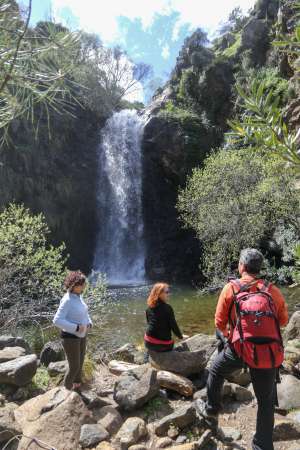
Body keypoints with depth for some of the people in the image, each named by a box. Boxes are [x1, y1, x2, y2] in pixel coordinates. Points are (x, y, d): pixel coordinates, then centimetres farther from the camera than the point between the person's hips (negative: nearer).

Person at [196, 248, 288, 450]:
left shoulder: (231, 288, -2)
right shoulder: (273, 291, 3)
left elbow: (219, 322, 3)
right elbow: (283, 321, 15)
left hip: (239, 349, -1)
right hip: (269, 353, 2)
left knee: (216, 372, 28)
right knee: (266, 401, 19)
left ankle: (211, 412, 41)